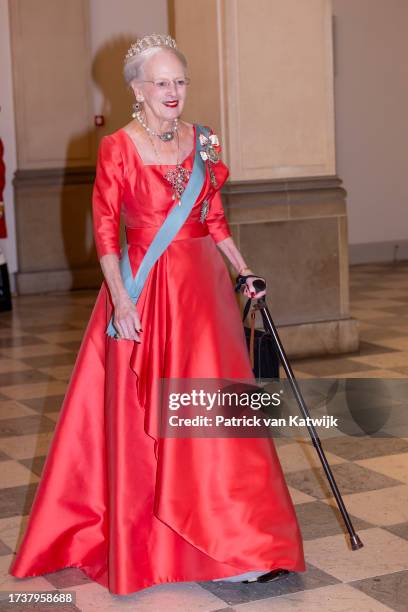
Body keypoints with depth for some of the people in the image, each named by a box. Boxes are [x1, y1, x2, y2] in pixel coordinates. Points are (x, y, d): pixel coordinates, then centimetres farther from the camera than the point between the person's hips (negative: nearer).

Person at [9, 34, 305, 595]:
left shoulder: (202, 142, 9)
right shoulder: (117, 148, -5)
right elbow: (105, 230, -7)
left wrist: (242, 270, 9)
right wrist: (120, 299, -14)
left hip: (202, 285, 4)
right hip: (145, 290, -4)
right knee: (142, 416, 2)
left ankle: (238, 541, 16)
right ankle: (141, 542, 18)